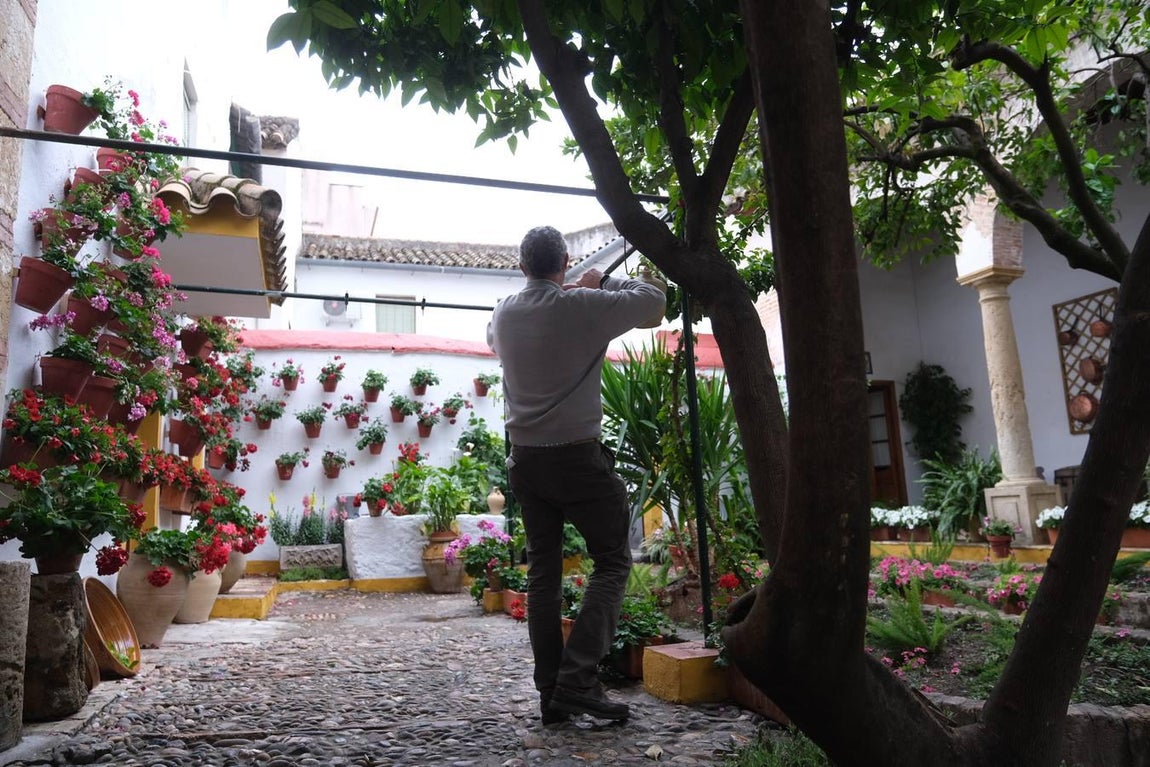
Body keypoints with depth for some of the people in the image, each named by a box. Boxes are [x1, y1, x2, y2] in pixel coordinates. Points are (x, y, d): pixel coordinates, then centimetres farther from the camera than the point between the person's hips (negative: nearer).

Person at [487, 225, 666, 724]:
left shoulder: (504, 314, 7)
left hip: (525, 458, 6)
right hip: (578, 456, -5)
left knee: (542, 571, 9)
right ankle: (578, 677, -7)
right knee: (612, 561, 4)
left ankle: (551, 693, 12)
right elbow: (654, 298, 1)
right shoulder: (583, 306, -9)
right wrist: (603, 281, 14)